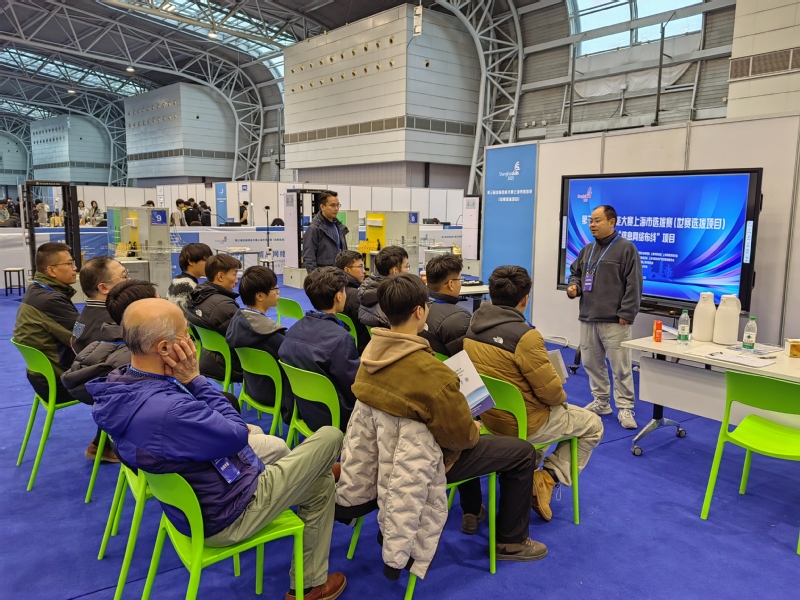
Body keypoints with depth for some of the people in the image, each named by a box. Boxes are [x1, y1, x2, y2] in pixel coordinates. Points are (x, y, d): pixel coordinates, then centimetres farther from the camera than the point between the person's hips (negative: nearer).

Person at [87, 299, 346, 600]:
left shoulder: (120, 383, -11)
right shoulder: (168, 412, -41)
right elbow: (236, 435, -24)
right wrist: (194, 379, -21)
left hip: (189, 498, 9)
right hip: (222, 514, -9)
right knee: (320, 484, 10)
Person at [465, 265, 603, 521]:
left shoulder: (472, 325, -5)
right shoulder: (525, 336, -27)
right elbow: (551, 392, -20)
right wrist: (562, 396, 4)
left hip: (487, 417, 7)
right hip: (522, 424, -7)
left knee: (549, 411, 35)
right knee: (593, 424, 16)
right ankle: (546, 480, 7)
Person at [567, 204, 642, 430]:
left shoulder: (626, 248, -6)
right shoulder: (587, 249, 14)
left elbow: (633, 285, -10)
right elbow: (575, 272, 25)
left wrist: (626, 314, -14)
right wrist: (573, 286, 2)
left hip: (614, 321, -7)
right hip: (588, 318, 7)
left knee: (620, 367, -2)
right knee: (591, 363, 13)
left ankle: (625, 409, 7)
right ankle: (601, 402, 27)